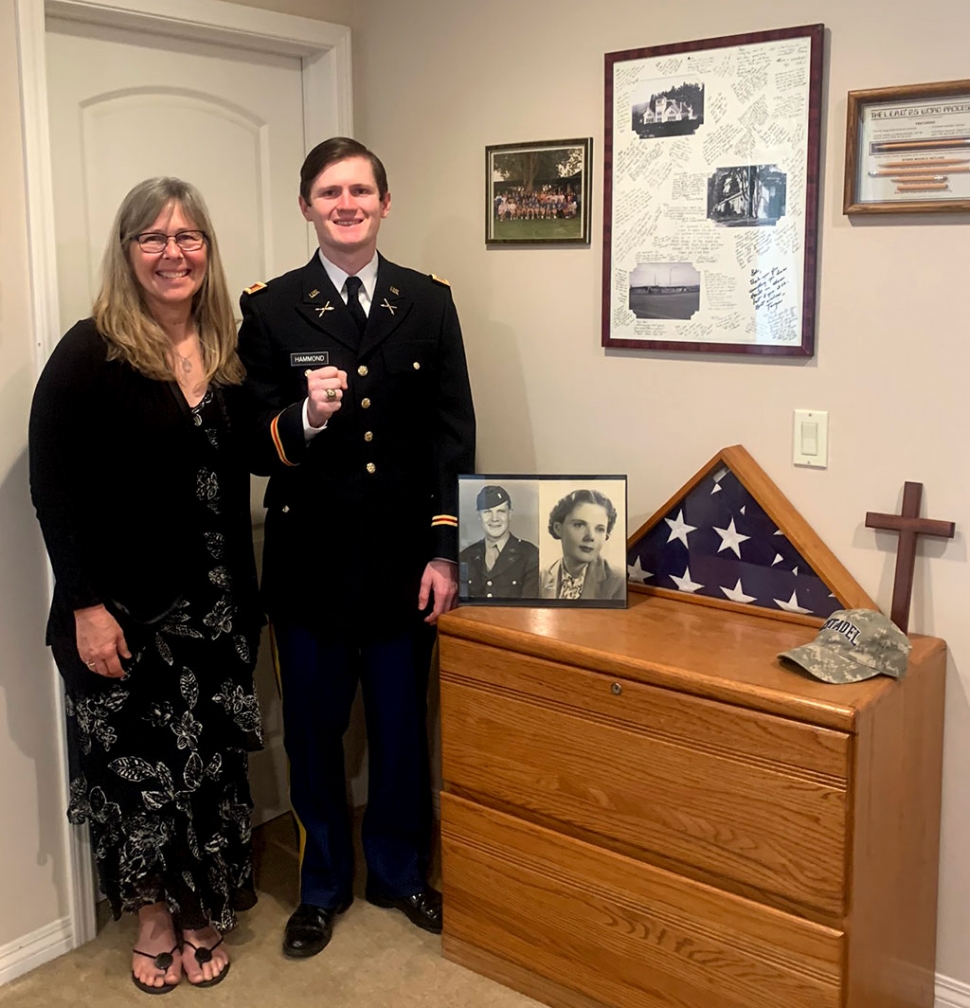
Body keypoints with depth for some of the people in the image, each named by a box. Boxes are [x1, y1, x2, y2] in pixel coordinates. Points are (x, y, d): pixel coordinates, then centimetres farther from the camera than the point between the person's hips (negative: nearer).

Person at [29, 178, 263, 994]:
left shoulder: (228, 351, 5)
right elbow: (55, 489, -11)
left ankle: (204, 915, 31)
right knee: (139, 764, 8)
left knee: (213, 760, 10)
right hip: (125, 610, -4)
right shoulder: (90, 353, -9)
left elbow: (240, 474, 9)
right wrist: (86, 607, -14)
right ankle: (155, 919, 31)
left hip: (216, 606, 4)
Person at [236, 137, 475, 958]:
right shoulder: (270, 310, -2)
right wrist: (304, 418, -24)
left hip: (403, 558, 1)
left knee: (401, 727, 14)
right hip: (311, 561, -1)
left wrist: (445, 552, -3)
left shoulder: (428, 303, 3)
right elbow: (254, 447, -3)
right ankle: (323, 886, 33)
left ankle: (399, 873, 36)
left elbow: (453, 435, 2)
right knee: (314, 731, 12)